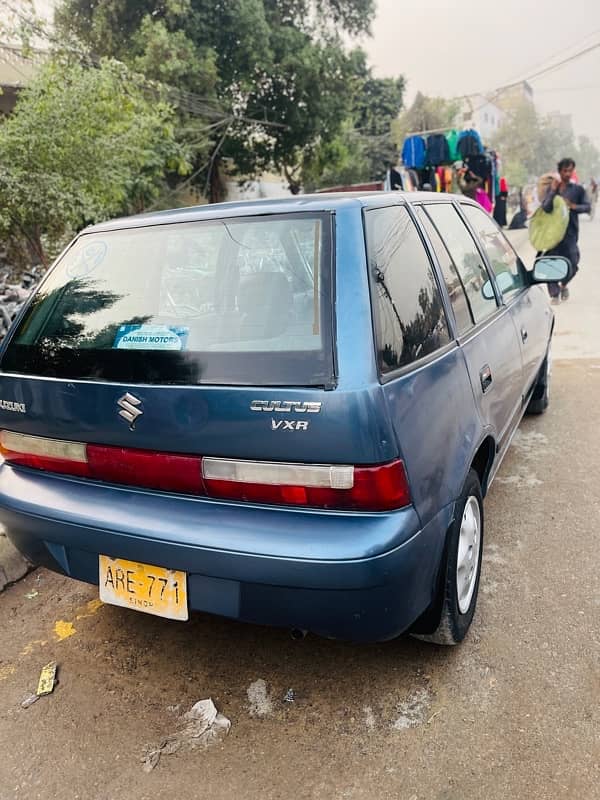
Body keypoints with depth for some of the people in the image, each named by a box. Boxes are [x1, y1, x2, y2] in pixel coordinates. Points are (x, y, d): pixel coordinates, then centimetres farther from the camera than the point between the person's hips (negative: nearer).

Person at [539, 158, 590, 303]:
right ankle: (555, 293, 9)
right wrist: (553, 190, -15)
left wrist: (573, 206, -12)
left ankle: (564, 285, 30)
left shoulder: (578, 189, 5)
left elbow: (587, 207, 4)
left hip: (570, 232, 1)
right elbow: (546, 207, -9)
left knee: (572, 264, 0)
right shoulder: (552, 188, 4)